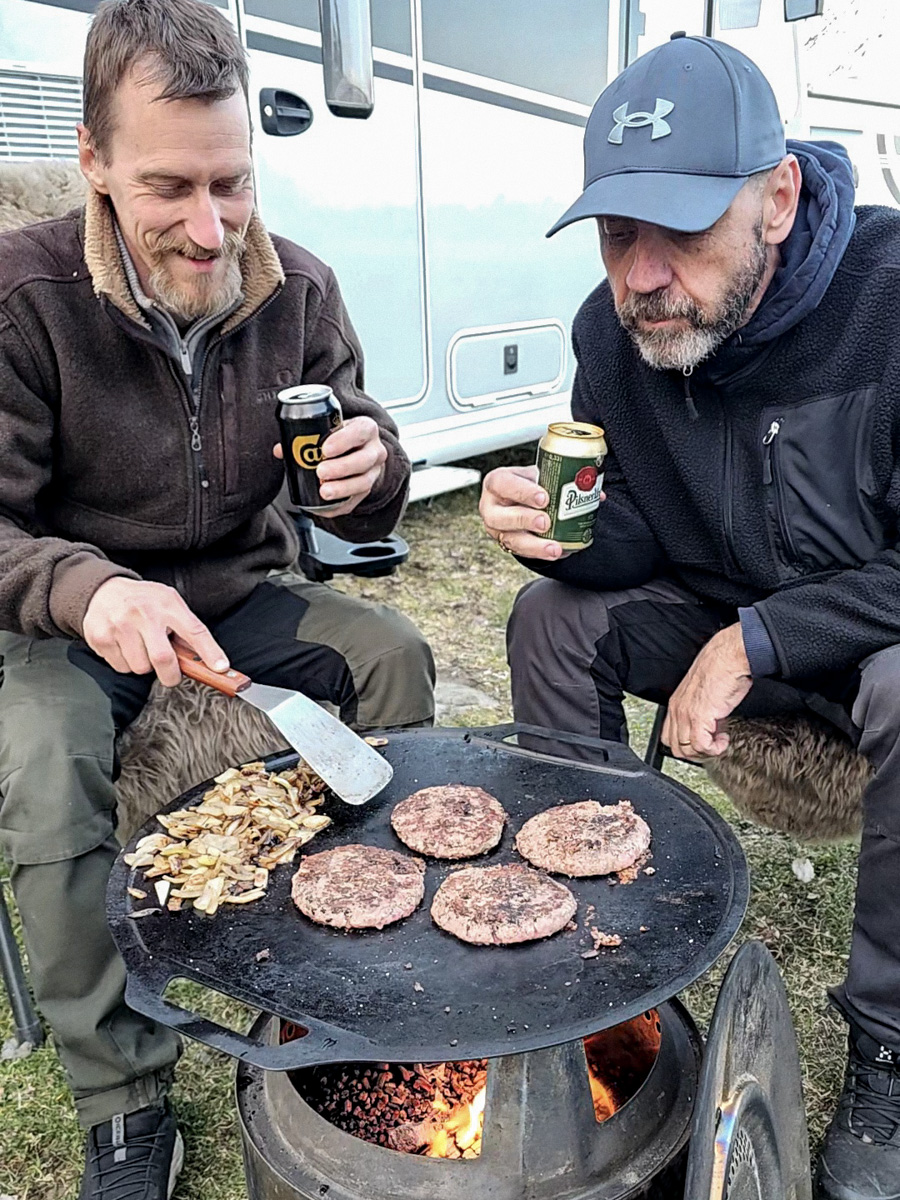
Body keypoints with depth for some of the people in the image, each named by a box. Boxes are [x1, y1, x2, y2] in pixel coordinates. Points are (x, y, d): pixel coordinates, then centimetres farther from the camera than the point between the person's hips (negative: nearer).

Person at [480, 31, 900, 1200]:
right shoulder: (612, 327, -9)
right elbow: (641, 538, -4)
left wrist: (757, 640, -27)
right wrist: (569, 526, -26)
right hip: (726, 620, 5)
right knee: (554, 615, -12)